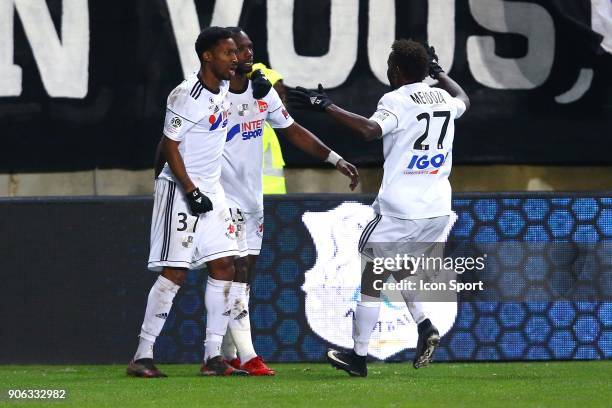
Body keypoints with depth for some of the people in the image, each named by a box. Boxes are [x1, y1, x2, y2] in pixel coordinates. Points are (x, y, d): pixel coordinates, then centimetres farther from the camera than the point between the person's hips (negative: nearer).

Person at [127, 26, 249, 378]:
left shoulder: (223, 88, 6)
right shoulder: (187, 96, -18)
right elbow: (169, 147, -17)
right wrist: (192, 192, -19)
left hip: (211, 190, 8)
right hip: (180, 190, -8)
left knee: (225, 266, 3)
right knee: (175, 273, -10)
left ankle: (213, 357, 6)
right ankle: (143, 357, -6)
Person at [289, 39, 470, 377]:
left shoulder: (397, 101, -11)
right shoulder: (443, 98, 11)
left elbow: (370, 130, -30)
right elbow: (464, 100, 36)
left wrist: (327, 107, -26)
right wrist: (439, 73, 50)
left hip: (400, 209, -7)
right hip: (438, 210, 7)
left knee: (372, 276, 2)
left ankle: (358, 357, 3)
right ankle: (424, 327, 3)